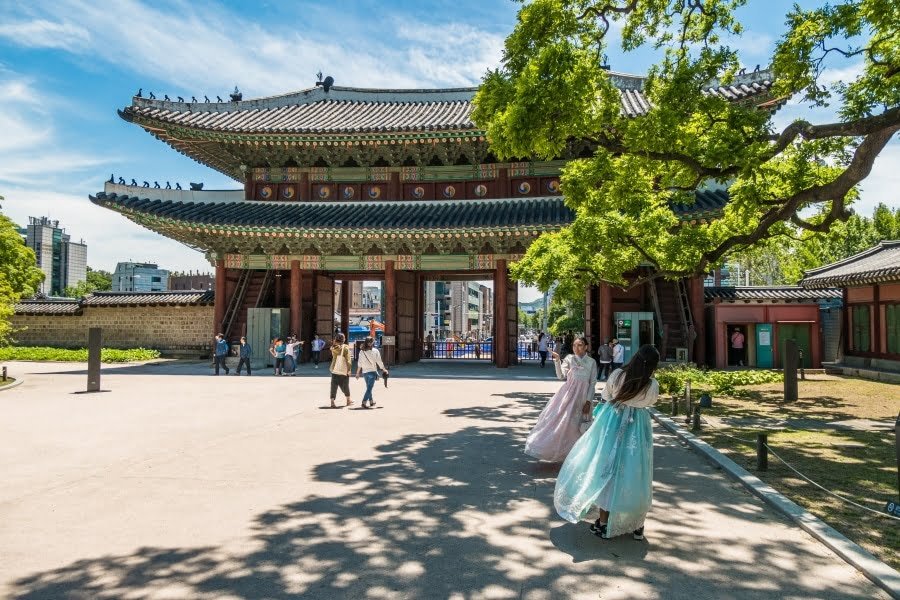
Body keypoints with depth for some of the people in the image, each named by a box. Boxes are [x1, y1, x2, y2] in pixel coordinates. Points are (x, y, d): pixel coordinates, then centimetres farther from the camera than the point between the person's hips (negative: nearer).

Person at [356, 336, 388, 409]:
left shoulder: (361, 352, -2)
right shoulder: (375, 351, -8)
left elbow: (359, 363, 0)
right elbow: (379, 362, -3)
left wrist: (358, 373, 10)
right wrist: (384, 369, 11)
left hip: (364, 372, 4)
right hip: (372, 371, -4)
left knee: (368, 387, 19)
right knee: (369, 388, -4)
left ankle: (371, 401, 32)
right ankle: (364, 403, -15)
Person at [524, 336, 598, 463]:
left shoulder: (591, 362, 2)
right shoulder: (569, 358, 1)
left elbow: (593, 383, 2)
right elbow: (561, 376, -8)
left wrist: (588, 401, -4)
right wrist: (557, 361, -19)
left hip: (582, 396, -1)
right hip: (568, 393, 1)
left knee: (574, 425, 3)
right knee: (557, 420, -2)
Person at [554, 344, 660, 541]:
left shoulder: (617, 375, -20)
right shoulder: (652, 386, -18)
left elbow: (605, 396, -3)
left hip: (612, 425, 0)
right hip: (637, 428, 0)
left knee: (607, 468, 11)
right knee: (635, 474, 13)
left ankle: (604, 523, 17)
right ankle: (637, 526, 24)